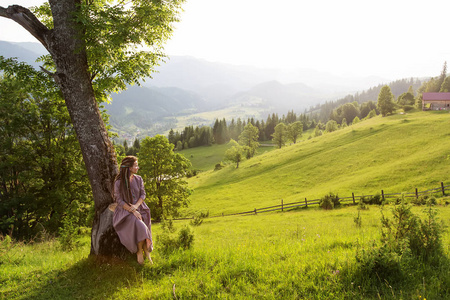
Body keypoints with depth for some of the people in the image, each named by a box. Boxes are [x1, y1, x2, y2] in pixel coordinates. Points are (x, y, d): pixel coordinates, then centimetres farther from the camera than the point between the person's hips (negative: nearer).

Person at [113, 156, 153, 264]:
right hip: (125, 210, -4)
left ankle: (146, 250, -8)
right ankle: (140, 251, -9)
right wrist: (133, 211, -17)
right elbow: (119, 200, -8)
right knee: (139, 226, -29)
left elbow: (143, 194, 7)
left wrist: (136, 205, -13)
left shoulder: (138, 179, 7)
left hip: (139, 208, 4)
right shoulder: (119, 182, -7)